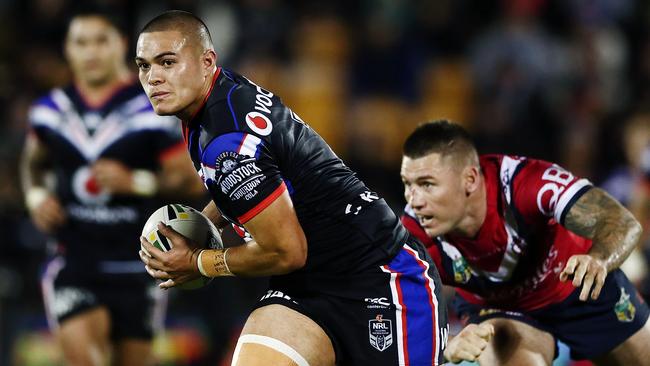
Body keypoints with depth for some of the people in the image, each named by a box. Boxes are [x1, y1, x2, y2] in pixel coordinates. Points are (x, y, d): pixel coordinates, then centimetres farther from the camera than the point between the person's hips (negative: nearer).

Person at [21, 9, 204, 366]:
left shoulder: (151, 109, -8)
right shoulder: (50, 110, 3)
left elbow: (192, 180, -7)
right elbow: (33, 163, 23)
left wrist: (137, 182, -22)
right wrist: (35, 196, 2)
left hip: (134, 260, -1)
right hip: (74, 259, 1)